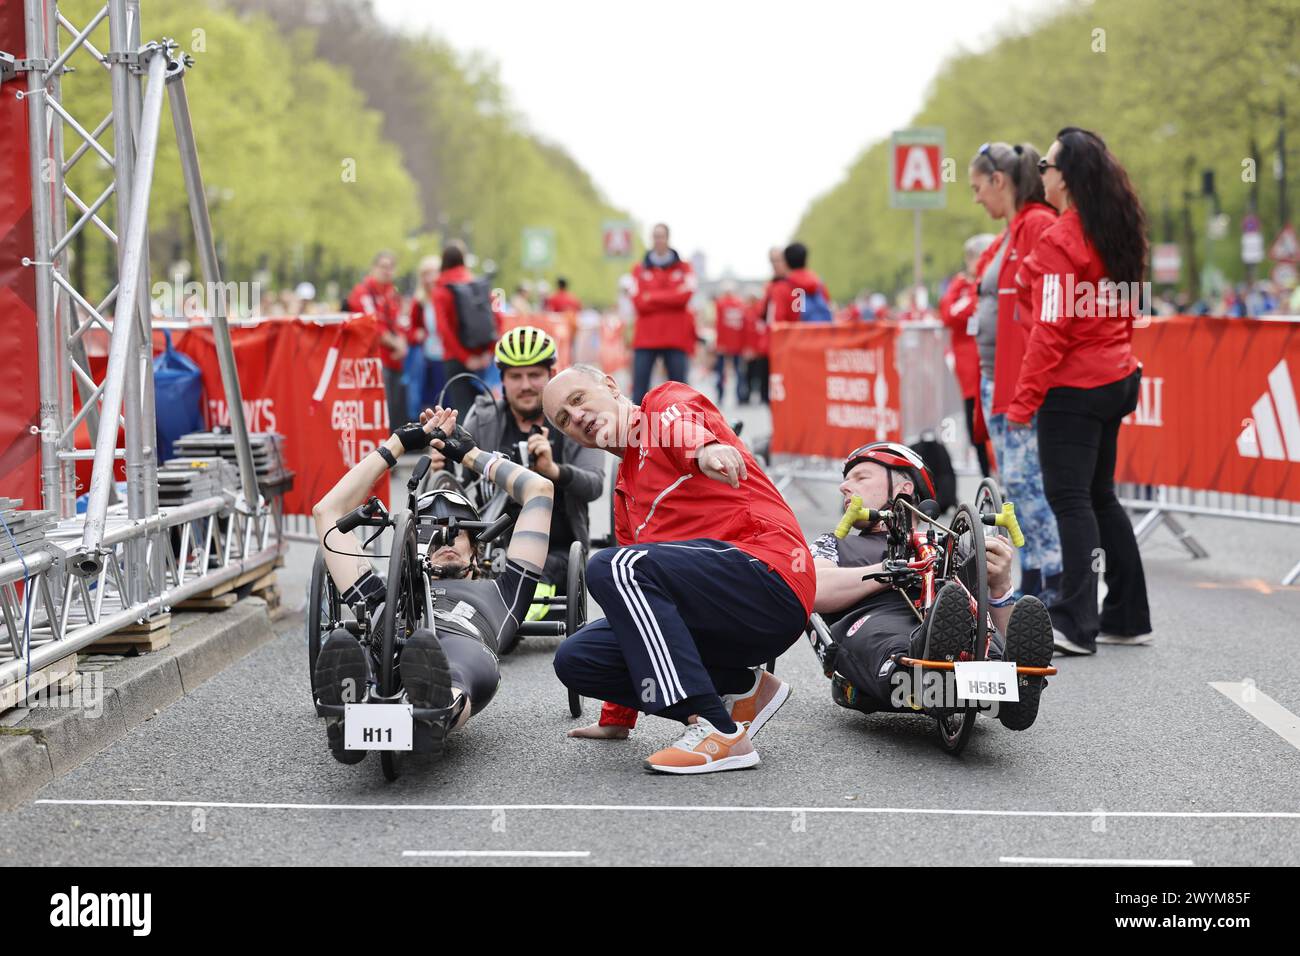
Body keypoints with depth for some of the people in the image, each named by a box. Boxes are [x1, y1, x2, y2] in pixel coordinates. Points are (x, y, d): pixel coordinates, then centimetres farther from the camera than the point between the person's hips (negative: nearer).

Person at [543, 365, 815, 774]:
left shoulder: (665, 403, 7)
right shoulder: (625, 494, 29)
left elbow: (683, 419, -20)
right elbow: (638, 591, 29)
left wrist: (704, 449, -47)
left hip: (770, 576, -8)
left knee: (613, 568, -26)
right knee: (577, 656, -1)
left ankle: (720, 733, -28)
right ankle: (741, 688, 3)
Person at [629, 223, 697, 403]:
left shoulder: (684, 268, 10)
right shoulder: (639, 269, 11)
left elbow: (685, 295, -7)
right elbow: (638, 302, -2)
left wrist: (651, 297, -4)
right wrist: (670, 298, -6)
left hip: (676, 337, 0)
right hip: (645, 337, 0)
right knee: (639, 387, -6)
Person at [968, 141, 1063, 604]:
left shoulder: (1040, 226, -12)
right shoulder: (1009, 235, 18)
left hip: (1026, 378, -10)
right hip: (996, 377, 10)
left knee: (1024, 479, -12)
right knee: (1015, 483, 10)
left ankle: (1059, 583, -7)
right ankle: (1032, 585, 15)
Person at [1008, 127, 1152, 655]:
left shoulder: (1061, 241, -16)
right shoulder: (1117, 232, 9)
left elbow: (1051, 330, -19)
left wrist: (1023, 402, -15)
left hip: (1073, 388, -8)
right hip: (1116, 379, 9)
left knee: (1070, 499, -7)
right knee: (1099, 496, 15)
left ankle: (1076, 623, -11)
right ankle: (1127, 617, 18)